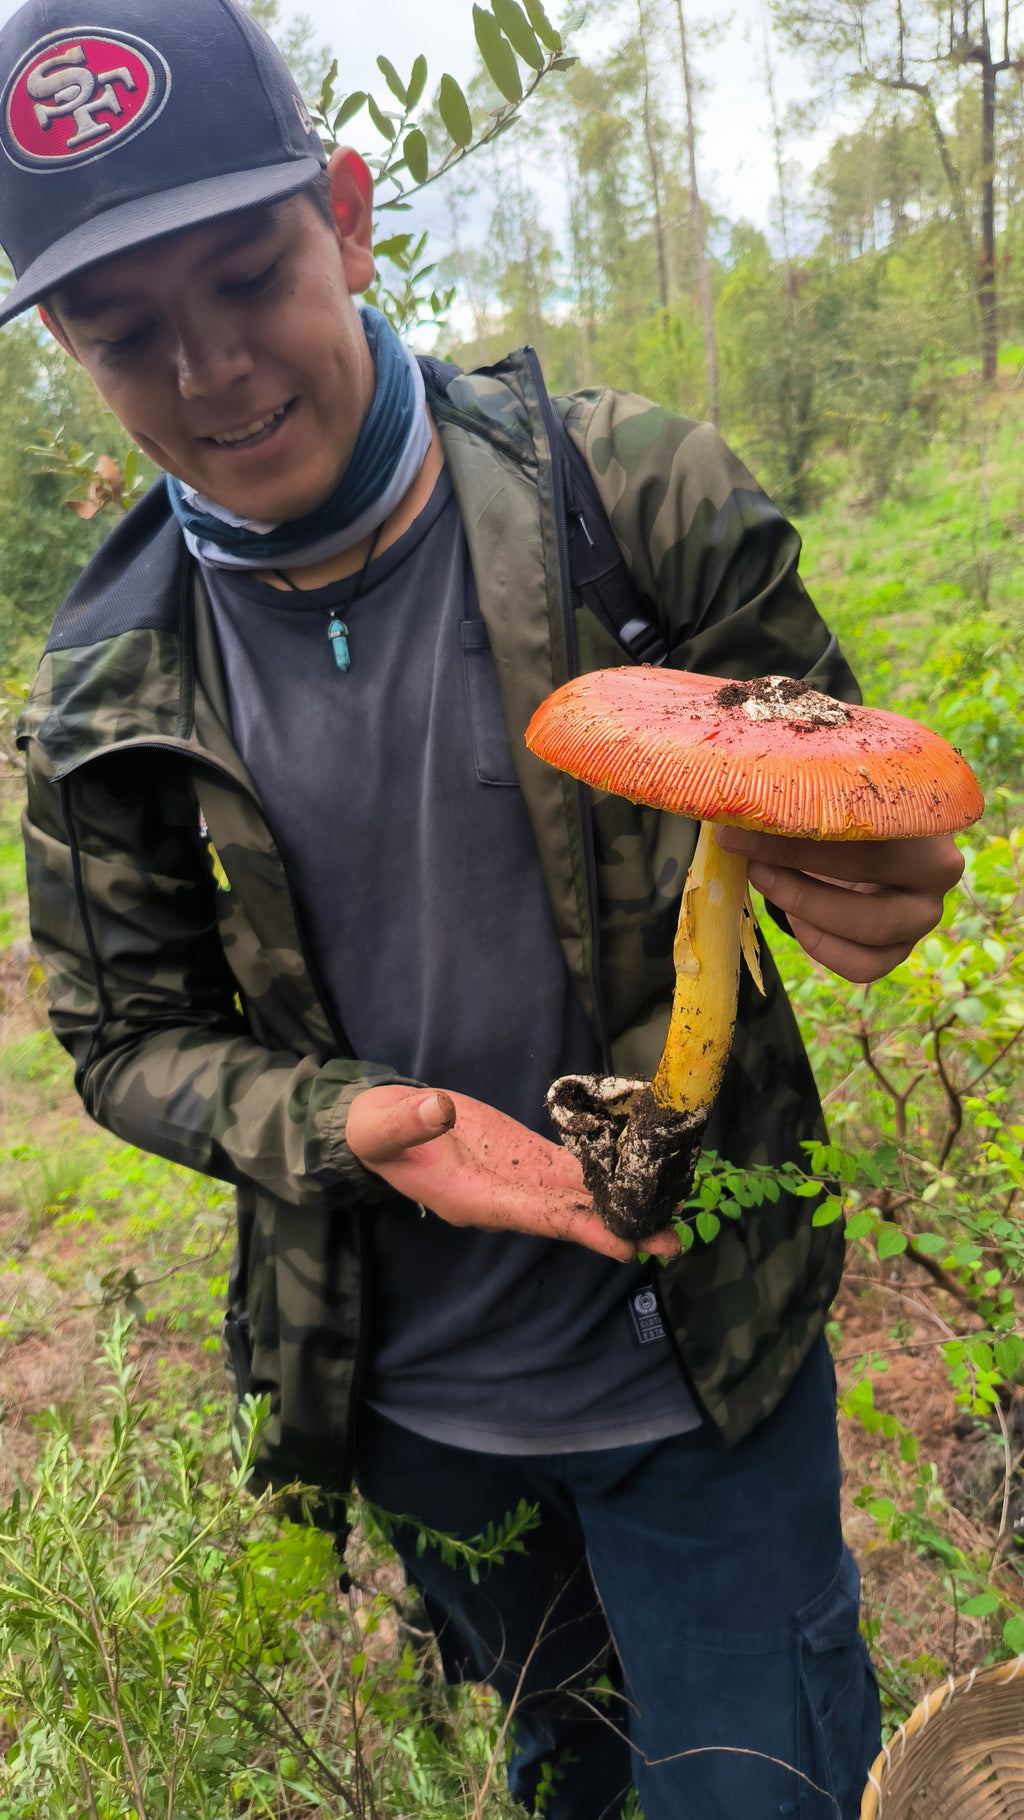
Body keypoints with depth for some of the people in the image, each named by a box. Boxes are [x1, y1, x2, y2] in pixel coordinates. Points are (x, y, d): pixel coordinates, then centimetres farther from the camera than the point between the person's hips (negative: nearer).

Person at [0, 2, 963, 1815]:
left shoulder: (630, 492, -16)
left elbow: (844, 809, -6)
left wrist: (868, 891, -31)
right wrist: (349, 1124, -21)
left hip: (702, 1346, -2)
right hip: (414, 1395, 3)